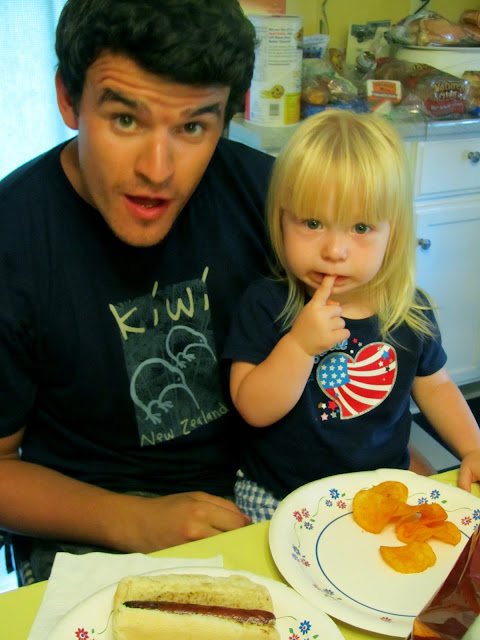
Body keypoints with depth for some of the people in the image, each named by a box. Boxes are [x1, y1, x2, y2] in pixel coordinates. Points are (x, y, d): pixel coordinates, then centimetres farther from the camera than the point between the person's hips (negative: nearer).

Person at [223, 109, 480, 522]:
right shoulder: (265, 304, -13)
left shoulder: (410, 310, -4)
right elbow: (253, 408, -18)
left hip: (383, 492, 3)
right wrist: (299, 344, -30)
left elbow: (434, 385, 14)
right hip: (278, 499, -2)